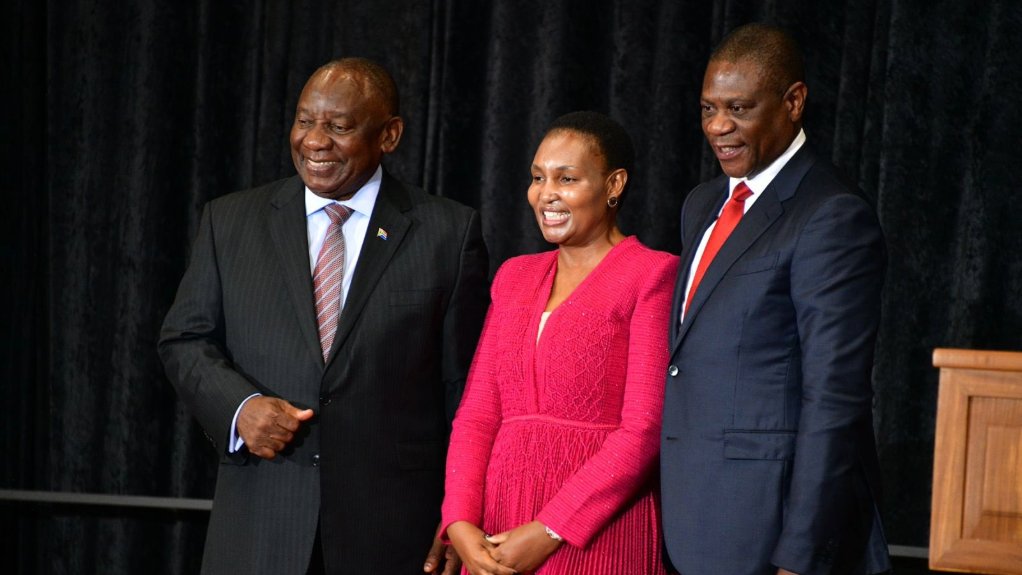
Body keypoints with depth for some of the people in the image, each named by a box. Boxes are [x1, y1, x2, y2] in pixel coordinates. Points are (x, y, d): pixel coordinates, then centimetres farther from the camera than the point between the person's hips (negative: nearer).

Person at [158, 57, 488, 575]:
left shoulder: (449, 233, 1)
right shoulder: (230, 221, 8)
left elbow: (464, 390, 2)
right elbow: (184, 340, 10)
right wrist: (240, 405, -9)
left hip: (392, 525, -1)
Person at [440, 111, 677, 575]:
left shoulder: (652, 274, -6)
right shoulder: (515, 276, 13)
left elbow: (644, 429, -12)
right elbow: (477, 412, 7)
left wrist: (549, 532, -16)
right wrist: (460, 523, -7)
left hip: (596, 534, -5)